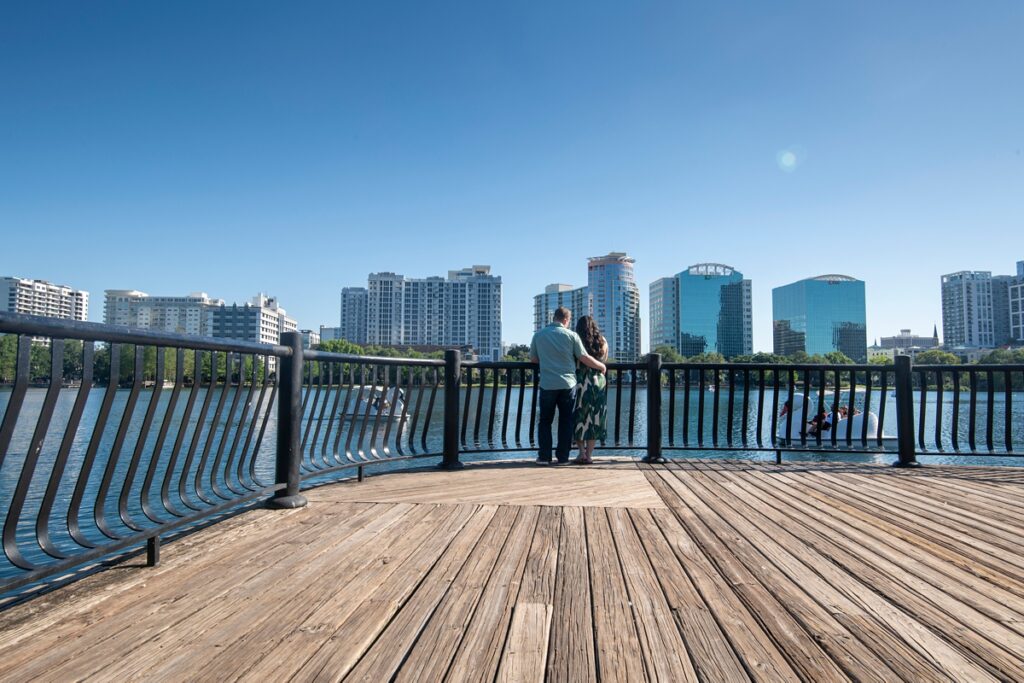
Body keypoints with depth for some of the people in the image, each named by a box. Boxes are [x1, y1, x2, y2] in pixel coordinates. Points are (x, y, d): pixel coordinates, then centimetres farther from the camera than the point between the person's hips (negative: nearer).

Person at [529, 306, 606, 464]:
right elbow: (585, 358, -3)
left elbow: (533, 358, 10)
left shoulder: (539, 334, 2)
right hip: (567, 384, -1)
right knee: (566, 421, 9)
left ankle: (544, 456, 6)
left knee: (545, 421, 10)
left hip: (547, 385, 1)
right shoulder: (571, 335, -2)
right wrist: (601, 366, 12)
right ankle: (562, 456, 9)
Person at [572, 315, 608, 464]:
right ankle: (589, 455, 9)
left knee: (579, 418, 9)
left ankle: (582, 453, 1)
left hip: (581, 383, -3)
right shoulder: (602, 342, 4)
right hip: (599, 381, 3)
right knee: (595, 419, 8)